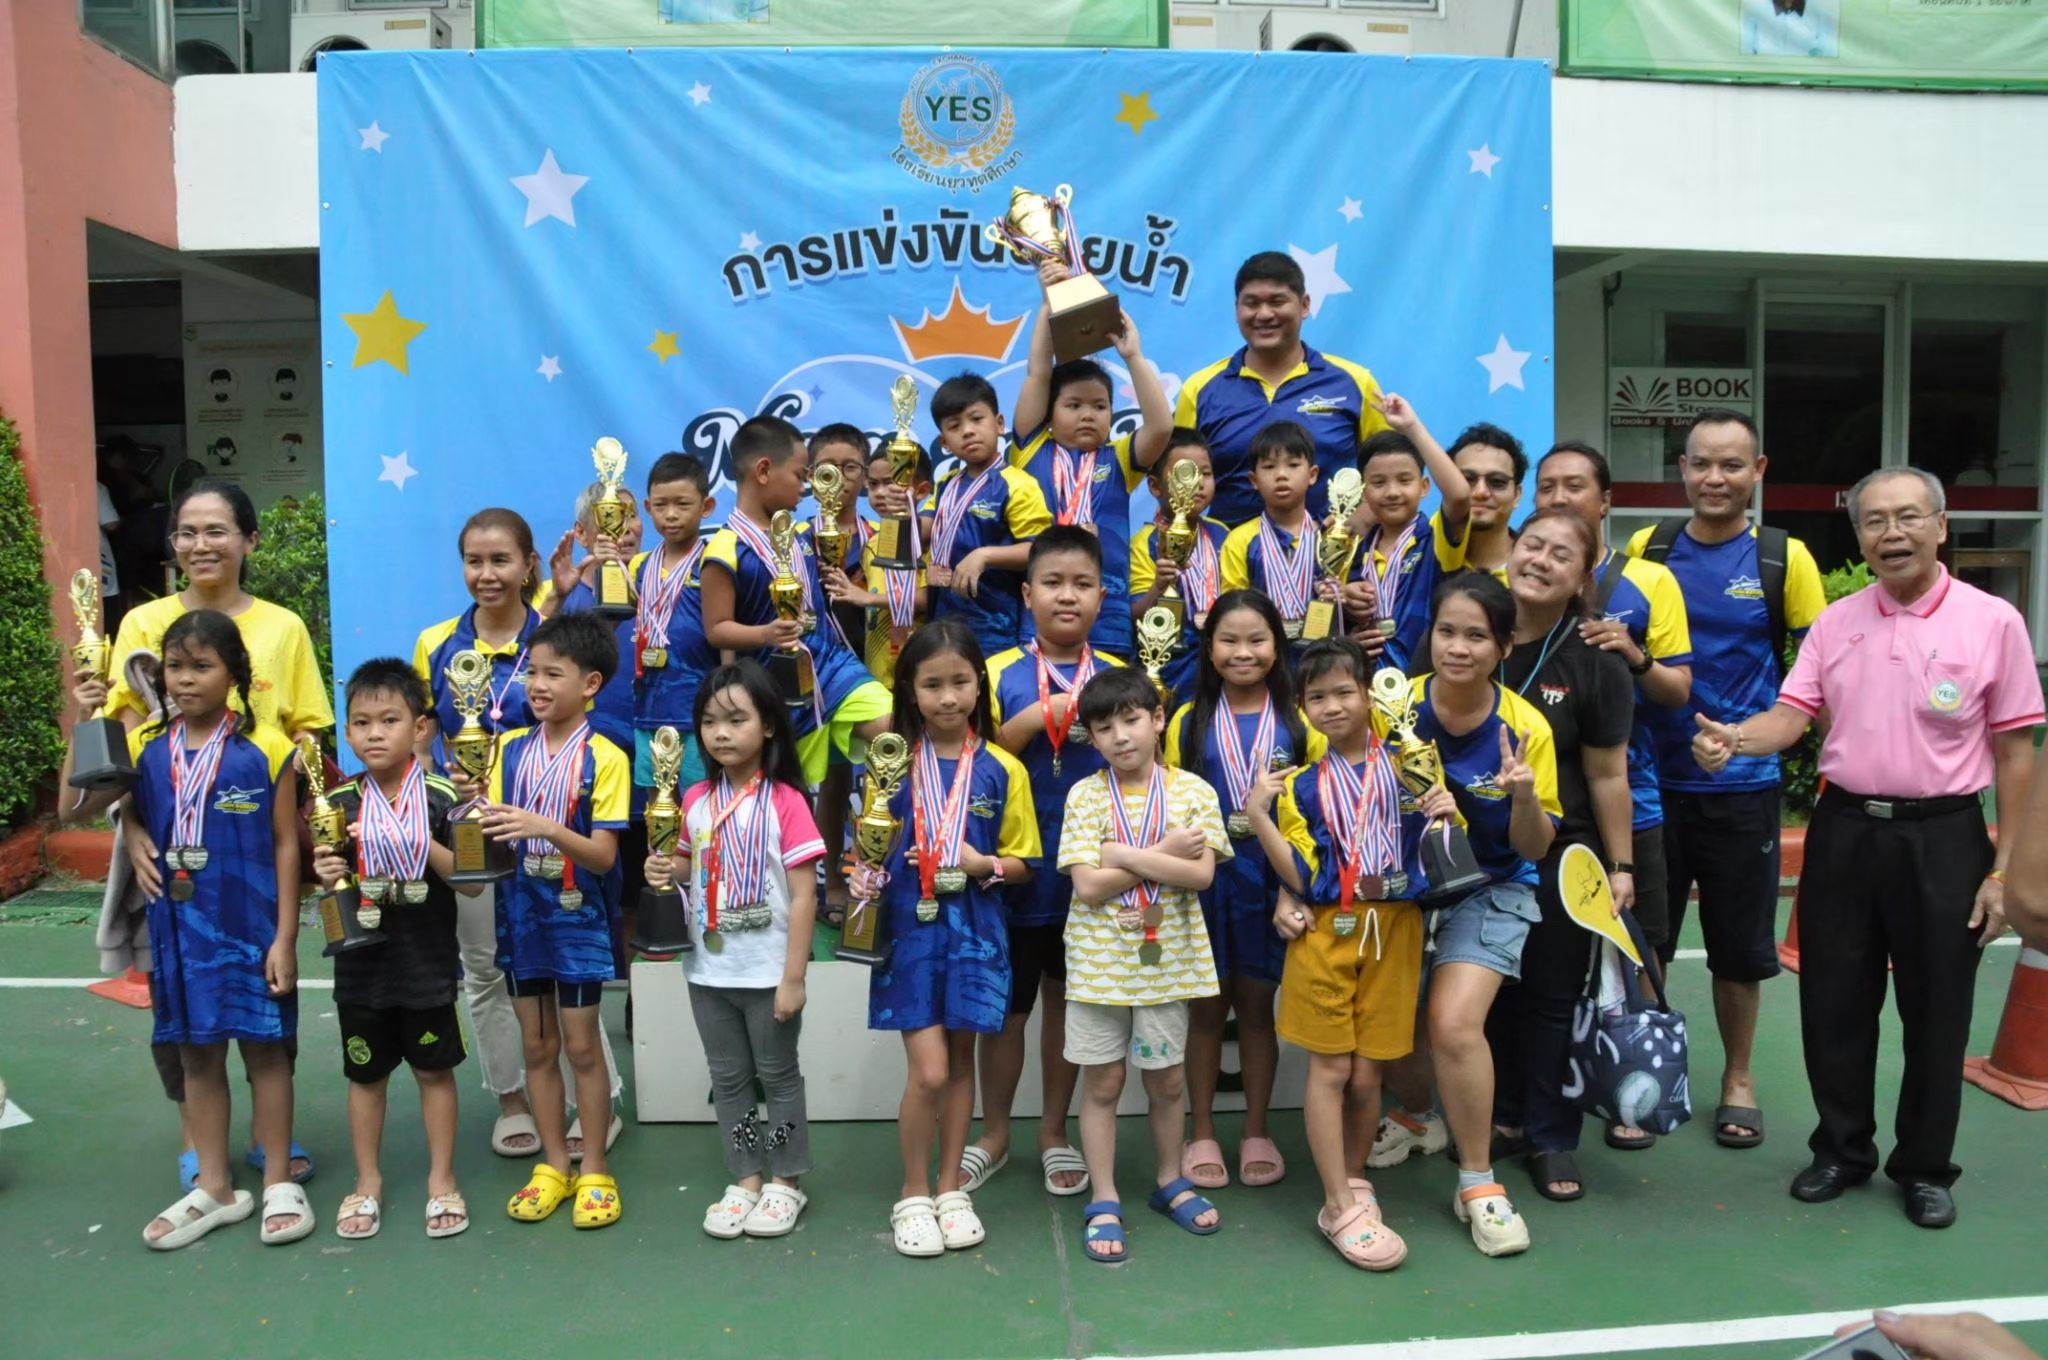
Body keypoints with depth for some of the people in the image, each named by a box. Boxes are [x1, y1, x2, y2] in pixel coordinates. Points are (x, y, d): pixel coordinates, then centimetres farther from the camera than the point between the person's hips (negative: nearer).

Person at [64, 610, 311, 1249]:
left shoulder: (265, 748, -8)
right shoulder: (145, 748, 2)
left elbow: (286, 845, -6)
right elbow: (80, 806, -8)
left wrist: (285, 937, -8)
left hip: (250, 927, -4)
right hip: (178, 927, 4)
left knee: (263, 1046, 6)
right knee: (196, 1052, 13)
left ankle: (279, 1183, 20)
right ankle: (214, 1189, 26)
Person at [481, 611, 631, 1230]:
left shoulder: (604, 759, -11)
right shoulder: (510, 748, 2)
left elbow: (604, 855, -15)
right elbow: (491, 831, 0)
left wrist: (545, 827, -30)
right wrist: (477, 820, -22)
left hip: (578, 918, -4)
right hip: (521, 915, 4)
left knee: (582, 1044, 5)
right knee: (537, 1045, 13)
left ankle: (594, 1168, 19)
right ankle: (553, 1164, 26)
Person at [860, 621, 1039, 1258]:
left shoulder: (1002, 769, -1)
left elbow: (1021, 864, 4)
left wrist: (983, 864, -15)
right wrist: (867, 877, -14)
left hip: (973, 932, 1)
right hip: (910, 929, -1)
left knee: (960, 1061, 12)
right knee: (928, 1070, -5)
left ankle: (950, 1188, 28)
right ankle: (913, 1195, 17)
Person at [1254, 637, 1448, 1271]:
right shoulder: (1301, 785, 3)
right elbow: (1300, 877, -3)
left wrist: (1447, 815, -10)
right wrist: (1258, 816, -11)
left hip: (1394, 928, 1)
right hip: (1325, 932, 0)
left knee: (1366, 1075, 5)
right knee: (1329, 1069, 0)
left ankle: (1352, 1179, 27)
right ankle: (1341, 1208, 10)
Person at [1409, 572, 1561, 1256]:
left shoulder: (1525, 727, -12)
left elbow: (1534, 848, -7)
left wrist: (1525, 798, -26)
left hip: (1490, 891, -2)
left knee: (1455, 1021, -20)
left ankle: (1479, 1183, 1)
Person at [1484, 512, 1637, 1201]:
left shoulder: (1595, 665, -9)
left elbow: (1607, 775, -6)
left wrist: (1619, 866, -5)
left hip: (1558, 859, -2)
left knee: (1552, 997, 8)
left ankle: (1551, 1138, 23)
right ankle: (1501, 1116, 32)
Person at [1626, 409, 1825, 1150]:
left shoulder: (1783, 558, -4)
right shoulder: (1647, 548, 1)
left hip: (1742, 785, -1)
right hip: (1653, 779, 1)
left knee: (1740, 946, 11)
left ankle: (1738, 1078, 32)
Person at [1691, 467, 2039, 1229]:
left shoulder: (1992, 622, -5)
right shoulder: (1835, 622, 5)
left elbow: (2015, 752, -4)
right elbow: (1791, 717, -1)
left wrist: (2006, 867, -7)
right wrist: (1729, 738, -24)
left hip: (1941, 837, -3)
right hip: (1843, 830, 3)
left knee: (1935, 1012, 8)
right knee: (1834, 1002, 11)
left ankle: (1925, 1168, 26)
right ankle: (1842, 1150, 29)